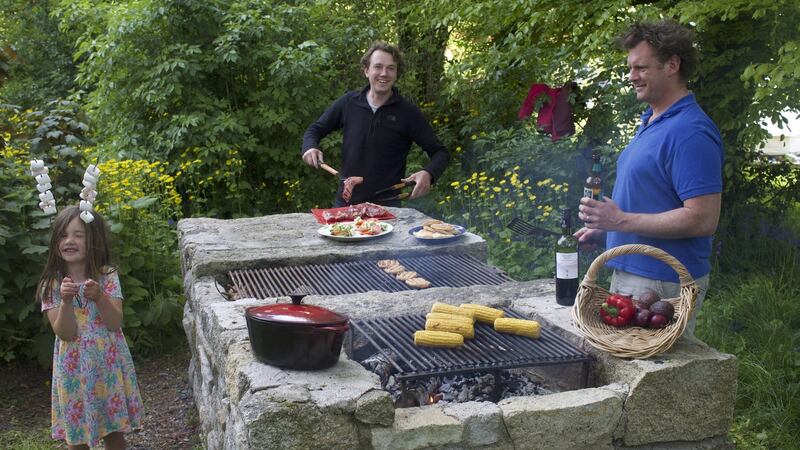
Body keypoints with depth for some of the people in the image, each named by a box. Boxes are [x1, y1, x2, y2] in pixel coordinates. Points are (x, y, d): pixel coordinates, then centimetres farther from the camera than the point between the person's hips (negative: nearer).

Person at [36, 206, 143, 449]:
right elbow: (65, 333, -13)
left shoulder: (108, 276, -7)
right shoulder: (51, 285, -6)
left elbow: (115, 323, -14)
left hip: (109, 364, 0)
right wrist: (66, 301, -29)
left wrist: (99, 297, -31)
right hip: (74, 368, 0)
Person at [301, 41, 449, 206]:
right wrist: (310, 147, -11)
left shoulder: (408, 112, -7)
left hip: (387, 205, -2)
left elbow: (440, 153, -5)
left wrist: (428, 173, -25)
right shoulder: (348, 102, -1)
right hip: (345, 202, 3)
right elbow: (315, 129, 11)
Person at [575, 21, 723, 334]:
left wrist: (621, 221, -23)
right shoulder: (650, 122, 13)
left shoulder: (691, 132, -19)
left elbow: (703, 219, -25)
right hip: (629, 272, 10)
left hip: (663, 284, -10)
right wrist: (603, 229, 13)